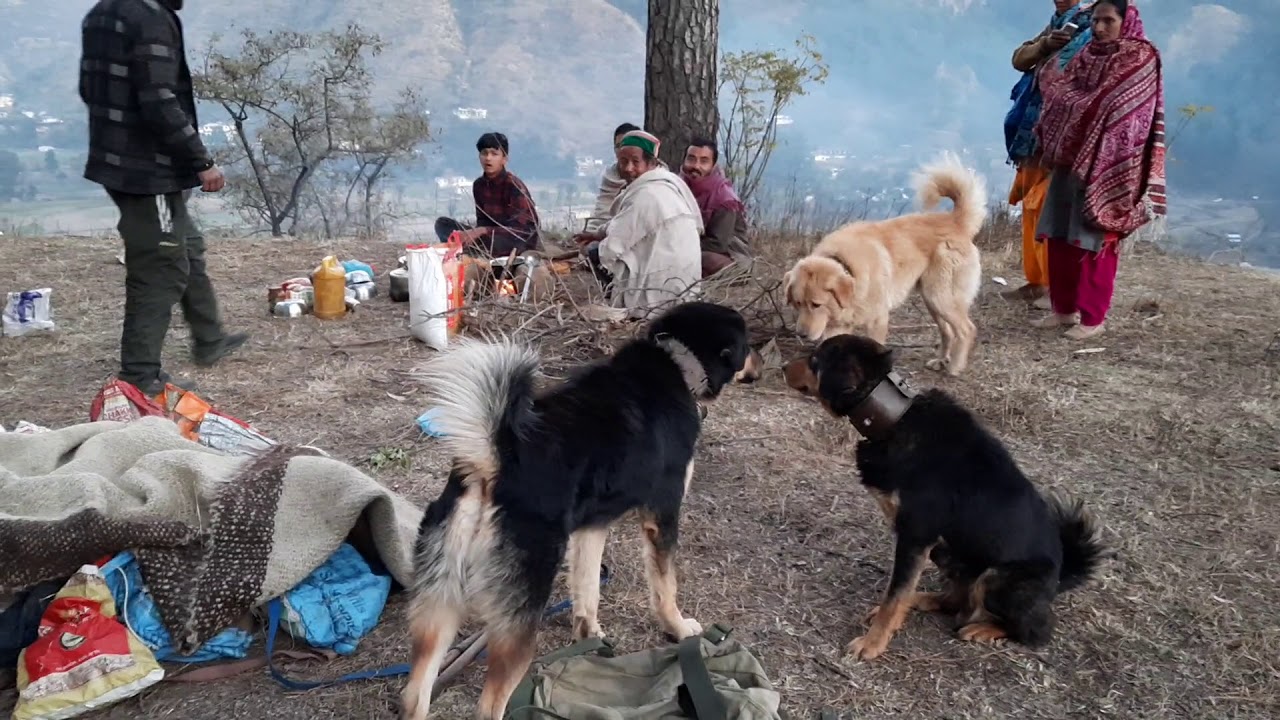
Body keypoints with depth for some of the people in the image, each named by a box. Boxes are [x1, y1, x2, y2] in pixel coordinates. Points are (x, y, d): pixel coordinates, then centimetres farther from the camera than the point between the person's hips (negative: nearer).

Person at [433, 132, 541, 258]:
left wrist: (482, 231, -31)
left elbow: (521, 229, -23)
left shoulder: (514, 185, -16)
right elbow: (482, 220, 5)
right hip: (493, 237, 7)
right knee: (442, 223, -4)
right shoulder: (479, 185, 3)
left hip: (522, 240, -7)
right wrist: (476, 233, -20)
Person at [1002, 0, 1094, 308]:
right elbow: (1019, 59, 10)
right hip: (1037, 128, 8)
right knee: (1033, 208, 9)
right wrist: (1045, 45, -6)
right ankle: (1037, 280, 18)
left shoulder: (1092, 30, -7)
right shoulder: (1054, 25, 17)